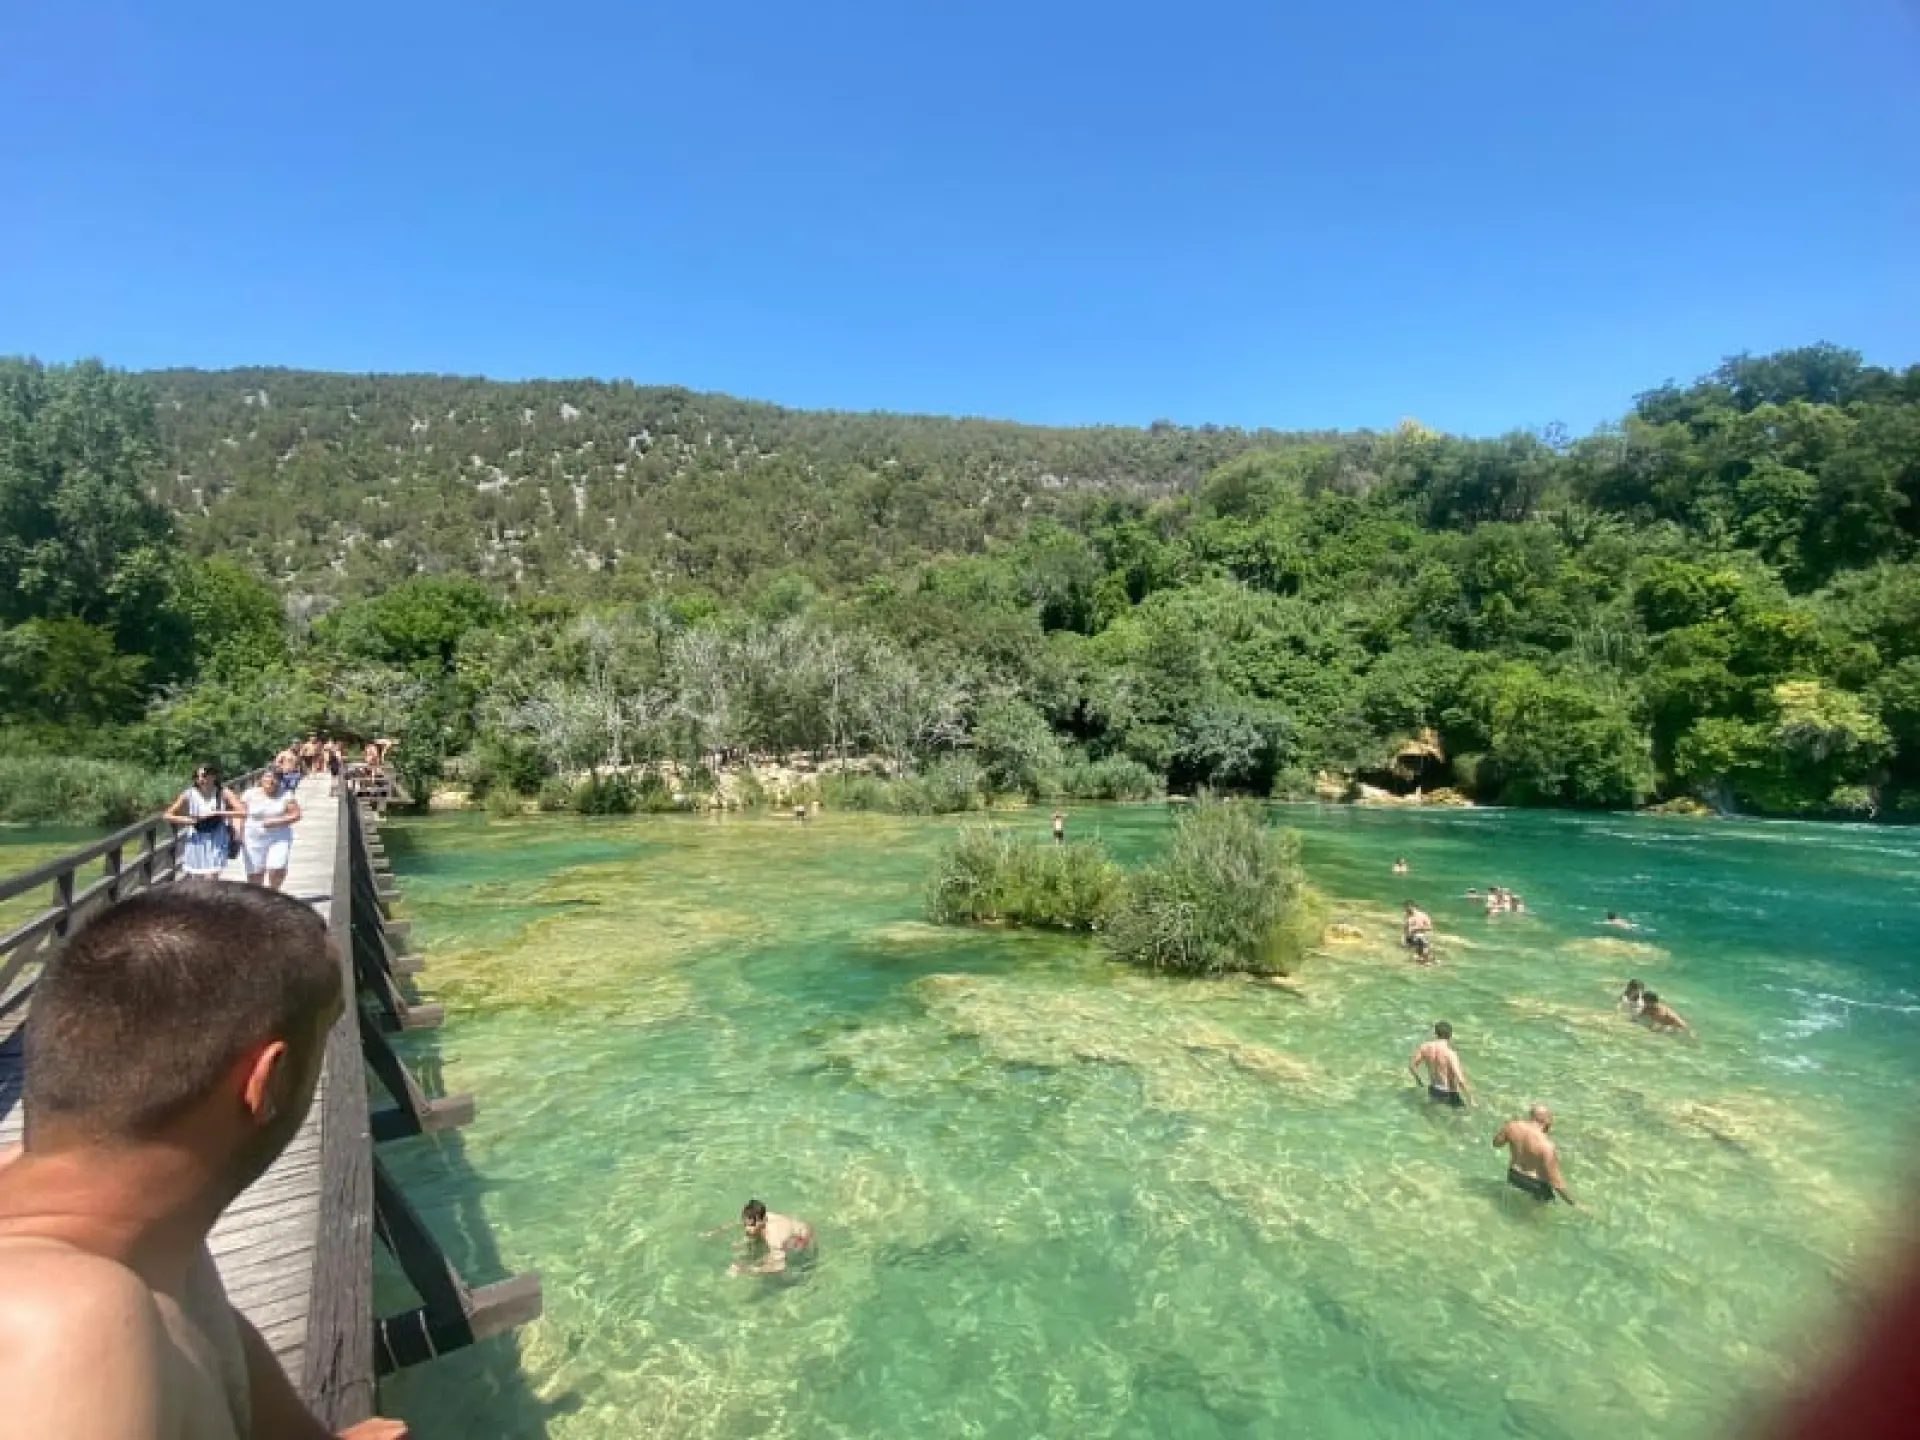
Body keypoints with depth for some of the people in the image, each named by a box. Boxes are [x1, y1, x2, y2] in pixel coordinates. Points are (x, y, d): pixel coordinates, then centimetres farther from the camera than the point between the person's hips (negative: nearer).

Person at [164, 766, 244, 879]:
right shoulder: (189, 794, -2)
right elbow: (167, 815, 4)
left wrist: (217, 813, -20)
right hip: (195, 843, 2)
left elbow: (243, 813, -14)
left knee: (211, 879, -13)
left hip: (216, 842, -2)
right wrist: (188, 820, -12)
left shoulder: (223, 793, -5)